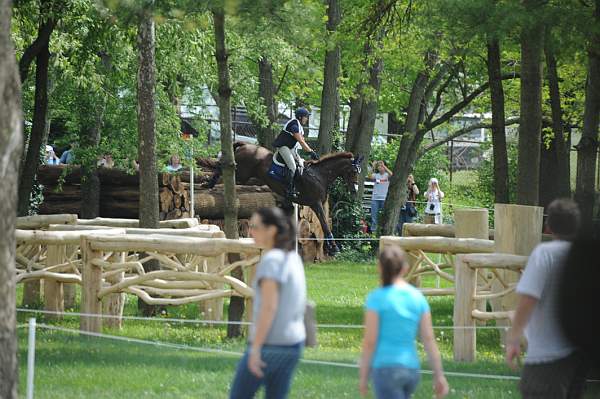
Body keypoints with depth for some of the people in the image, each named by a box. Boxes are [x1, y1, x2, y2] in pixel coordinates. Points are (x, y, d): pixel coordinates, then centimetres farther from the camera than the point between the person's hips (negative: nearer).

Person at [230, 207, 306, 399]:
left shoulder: (272, 260, -16)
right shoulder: (293, 258, 11)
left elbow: (269, 306, -22)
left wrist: (255, 348, -22)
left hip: (269, 345, -8)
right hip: (294, 342, 8)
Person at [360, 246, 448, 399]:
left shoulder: (376, 298, -9)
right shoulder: (418, 298, 5)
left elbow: (369, 341, -9)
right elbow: (429, 339, 3)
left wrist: (363, 376, -1)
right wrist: (439, 375, 5)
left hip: (386, 369, -6)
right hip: (412, 370, 6)